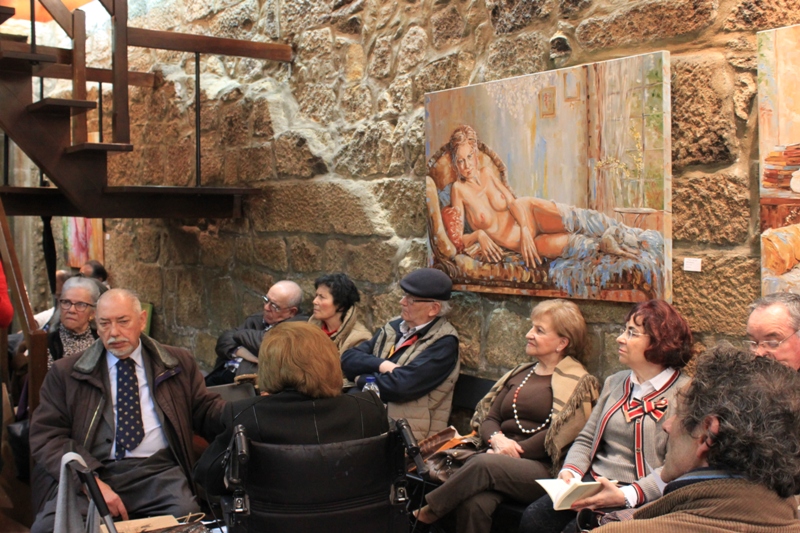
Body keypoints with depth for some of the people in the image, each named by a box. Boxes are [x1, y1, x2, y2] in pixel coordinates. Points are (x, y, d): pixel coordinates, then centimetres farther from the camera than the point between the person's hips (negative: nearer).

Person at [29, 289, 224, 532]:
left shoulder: (178, 363, 16)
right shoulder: (65, 372, 11)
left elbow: (205, 410, 16)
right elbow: (46, 437, 4)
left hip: (158, 470, 1)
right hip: (90, 471, 0)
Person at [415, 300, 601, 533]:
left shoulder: (578, 382, 3)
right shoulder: (520, 374, 23)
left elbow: (559, 435, -9)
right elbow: (488, 417, 18)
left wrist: (514, 451, -12)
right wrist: (498, 439, -4)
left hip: (542, 470, -4)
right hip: (501, 460, 5)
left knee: (483, 464, -34)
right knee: (474, 504, -30)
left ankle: (426, 512, -16)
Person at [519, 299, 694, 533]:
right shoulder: (615, 383, 17)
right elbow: (586, 439, 17)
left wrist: (625, 495, -25)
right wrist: (570, 471, -4)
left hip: (637, 500, -6)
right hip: (591, 485, 6)